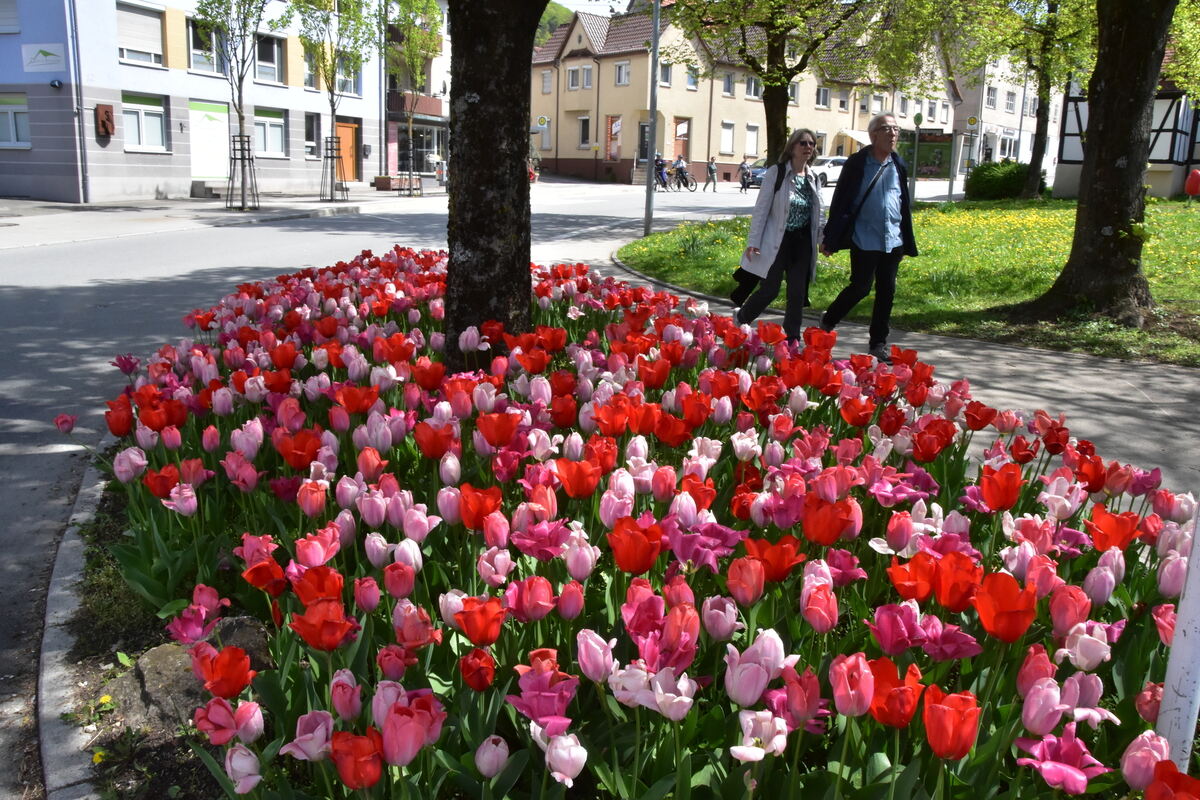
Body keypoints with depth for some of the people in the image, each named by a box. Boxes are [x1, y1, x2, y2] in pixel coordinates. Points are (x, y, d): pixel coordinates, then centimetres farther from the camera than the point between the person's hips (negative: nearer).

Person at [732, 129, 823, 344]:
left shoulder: (812, 178, 8)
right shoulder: (776, 173, -8)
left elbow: (817, 214, 15)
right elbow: (761, 208, -9)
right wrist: (753, 242, -12)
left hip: (802, 242, 5)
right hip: (778, 241, -5)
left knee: (797, 293, 3)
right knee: (770, 290, -2)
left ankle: (792, 339, 13)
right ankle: (740, 318, 25)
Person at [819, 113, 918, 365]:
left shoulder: (898, 165, 9)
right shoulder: (856, 163, -5)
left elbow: (905, 204, 15)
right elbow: (839, 201, -5)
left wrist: (907, 243, 14)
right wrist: (829, 238, -8)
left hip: (893, 240, 5)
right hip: (864, 239, -5)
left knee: (887, 291, 7)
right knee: (861, 287, -4)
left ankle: (878, 343, 17)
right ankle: (828, 322, 21)